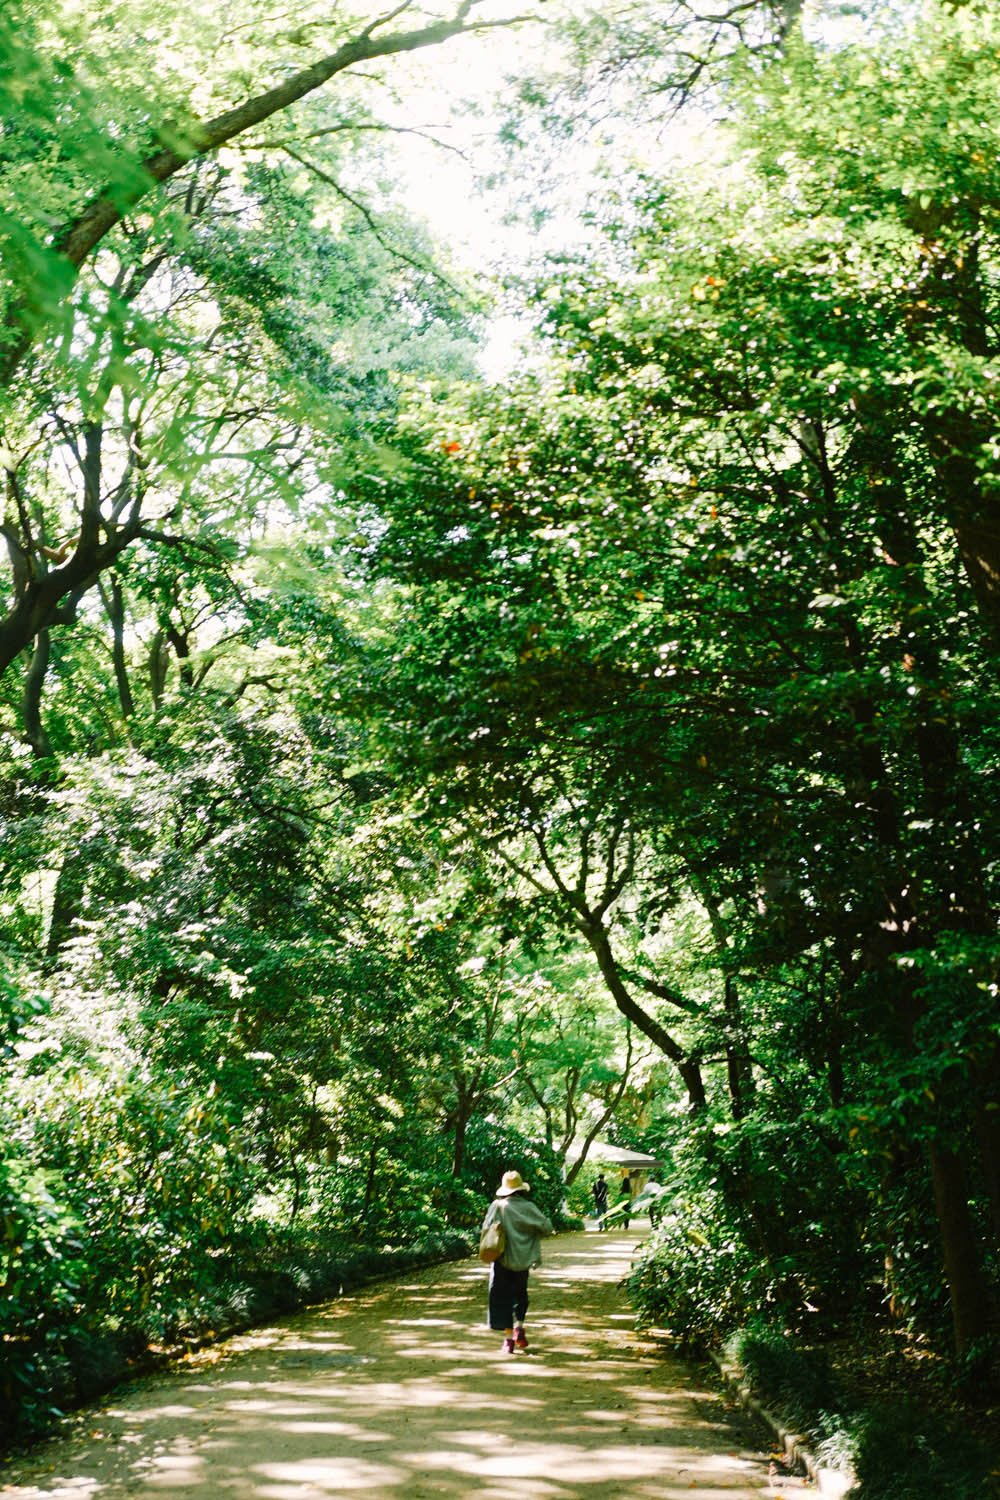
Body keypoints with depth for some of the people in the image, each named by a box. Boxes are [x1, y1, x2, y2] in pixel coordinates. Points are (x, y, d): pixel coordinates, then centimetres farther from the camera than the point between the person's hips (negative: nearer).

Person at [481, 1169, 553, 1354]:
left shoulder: (498, 1206, -8)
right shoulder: (528, 1207, -6)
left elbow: (486, 1229, -7)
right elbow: (546, 1226, -8)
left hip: (503, 1259, -2)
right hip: (523, 1259, 2)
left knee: (503, 1298, 6)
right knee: (520, 1294, 22)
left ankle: (508, 1339, 2)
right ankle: (519, 1326, 5)